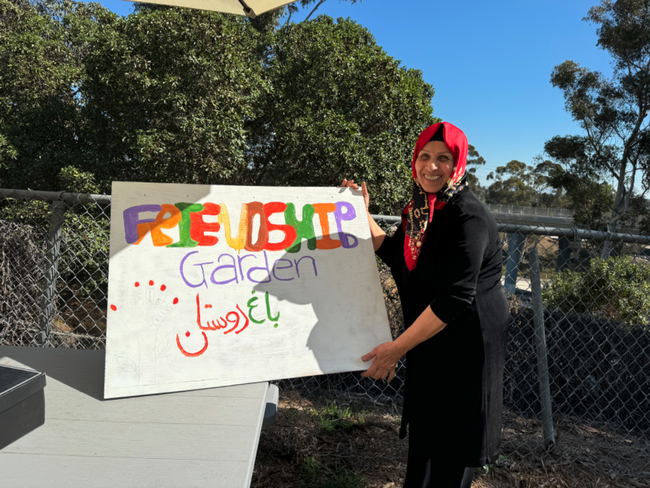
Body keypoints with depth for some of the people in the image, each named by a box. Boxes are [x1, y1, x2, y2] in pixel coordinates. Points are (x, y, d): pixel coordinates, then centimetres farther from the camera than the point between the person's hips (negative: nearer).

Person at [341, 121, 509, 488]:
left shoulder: (467, 217, -23)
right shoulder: (420, 209, 4)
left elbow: (453, 299, -26)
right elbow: (394, 255, 18)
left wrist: (398, 348, -22)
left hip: (467, 345, -8)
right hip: (431, 342, 8)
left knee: (450, 447, 7)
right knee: (425, 432, 22)